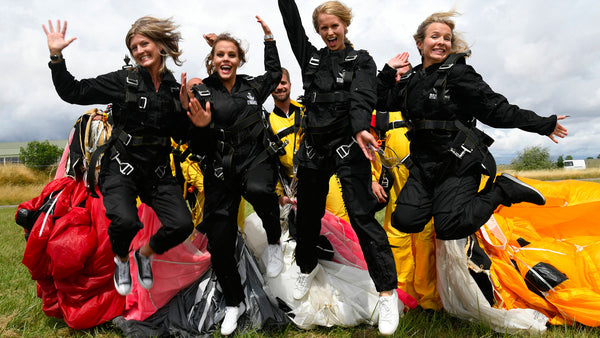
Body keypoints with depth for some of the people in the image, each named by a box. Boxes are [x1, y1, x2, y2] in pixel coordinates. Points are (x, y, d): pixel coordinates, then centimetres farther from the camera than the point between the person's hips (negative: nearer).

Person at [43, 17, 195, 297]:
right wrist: (56, 56, -13)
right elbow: (73, 92, -3)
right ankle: (121, 259, 9)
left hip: (157, 172, 3)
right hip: (121, 168, -3)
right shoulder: (123, 81, -1)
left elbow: (182, 135, 8)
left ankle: (145, 254, 20)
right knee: (126, 221, -29)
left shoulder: (174, 89, 7)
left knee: (182, 225, -14)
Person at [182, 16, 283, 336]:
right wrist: (201, 127, -23)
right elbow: (198, 147, -1)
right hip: (221, 169, 0)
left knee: (258, 190, -38)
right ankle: (234, 303, 26)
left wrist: (269, 37, 26)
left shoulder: (251, 86, 7)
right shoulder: (200, 92, 0)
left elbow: (274, 73, 30)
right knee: (219, 243, 1)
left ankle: (274, 241, -6)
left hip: (256, 159, 0)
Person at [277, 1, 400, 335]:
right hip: (314, 145, 5)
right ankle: (308, 266, 40)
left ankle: (388, 292, -1)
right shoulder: (311, 57, 14)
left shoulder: (362, 61, 3)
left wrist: (361, 128, -34)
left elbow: (363, 96, -16)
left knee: (362, 214, -10)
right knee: (307, 212, 14)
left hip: (348, 145, -4)